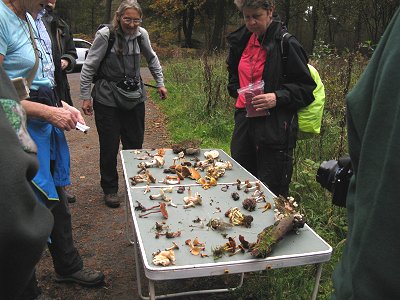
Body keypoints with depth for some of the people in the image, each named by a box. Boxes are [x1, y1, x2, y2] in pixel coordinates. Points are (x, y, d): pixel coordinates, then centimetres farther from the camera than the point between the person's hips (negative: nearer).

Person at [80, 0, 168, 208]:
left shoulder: (141, 34, 0)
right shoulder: (105, 35, -12)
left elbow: (151, 58, 18)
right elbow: (89, 67, -6)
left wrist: (160, 83, 15)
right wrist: (85, 97, -8)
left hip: (134, 96, 4)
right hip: (107, 99, -4)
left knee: (135, 143, 9)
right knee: (109, 146, 1)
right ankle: (110, 189, 18)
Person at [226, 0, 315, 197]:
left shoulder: (286, 44, -10)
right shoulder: (242, 40, 10)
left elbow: (307, 88, -8)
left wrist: (277, 97, -22)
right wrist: (238, 91, 12)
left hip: (275, 128, -6)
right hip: (245, 120, 7)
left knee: (271, 194, 2)